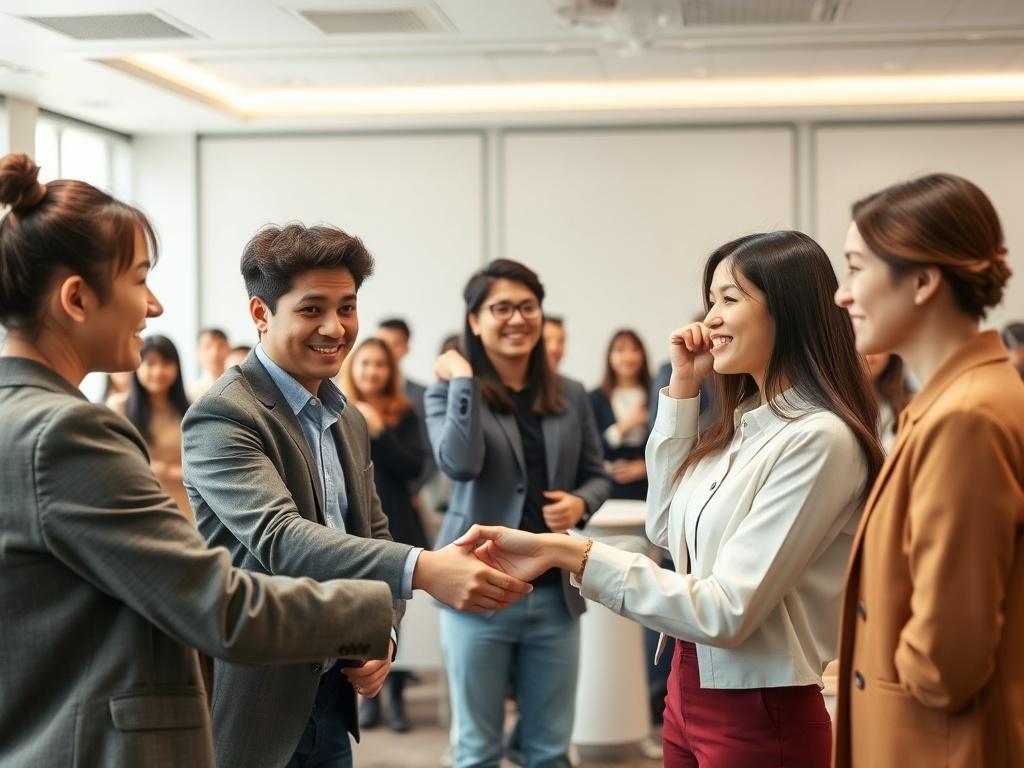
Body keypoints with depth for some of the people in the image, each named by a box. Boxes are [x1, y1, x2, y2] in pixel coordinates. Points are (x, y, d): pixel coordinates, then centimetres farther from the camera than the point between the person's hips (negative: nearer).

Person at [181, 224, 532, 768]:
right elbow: (278, 538, -28)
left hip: (333, 697, 7)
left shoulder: (349, 421, 12)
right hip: (253, 703, -7)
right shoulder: (222, 417, -15)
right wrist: (423, 570, -41)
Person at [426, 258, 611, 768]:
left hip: (555, 592, 3)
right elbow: (459, 464, -22)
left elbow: (597, 476, 15)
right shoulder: (450, 391, -4)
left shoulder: (570, 397, 7)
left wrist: (580, 503, -7)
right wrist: (463, 380, -16)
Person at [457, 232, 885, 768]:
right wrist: (682, 388, 7)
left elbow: (727, 612, -24)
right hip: (691, 694, 8)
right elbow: (666, 528, 15)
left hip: (759, 718, -8)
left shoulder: (819, 440, -21)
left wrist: (567, 553, -28)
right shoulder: (745, 421, 6)